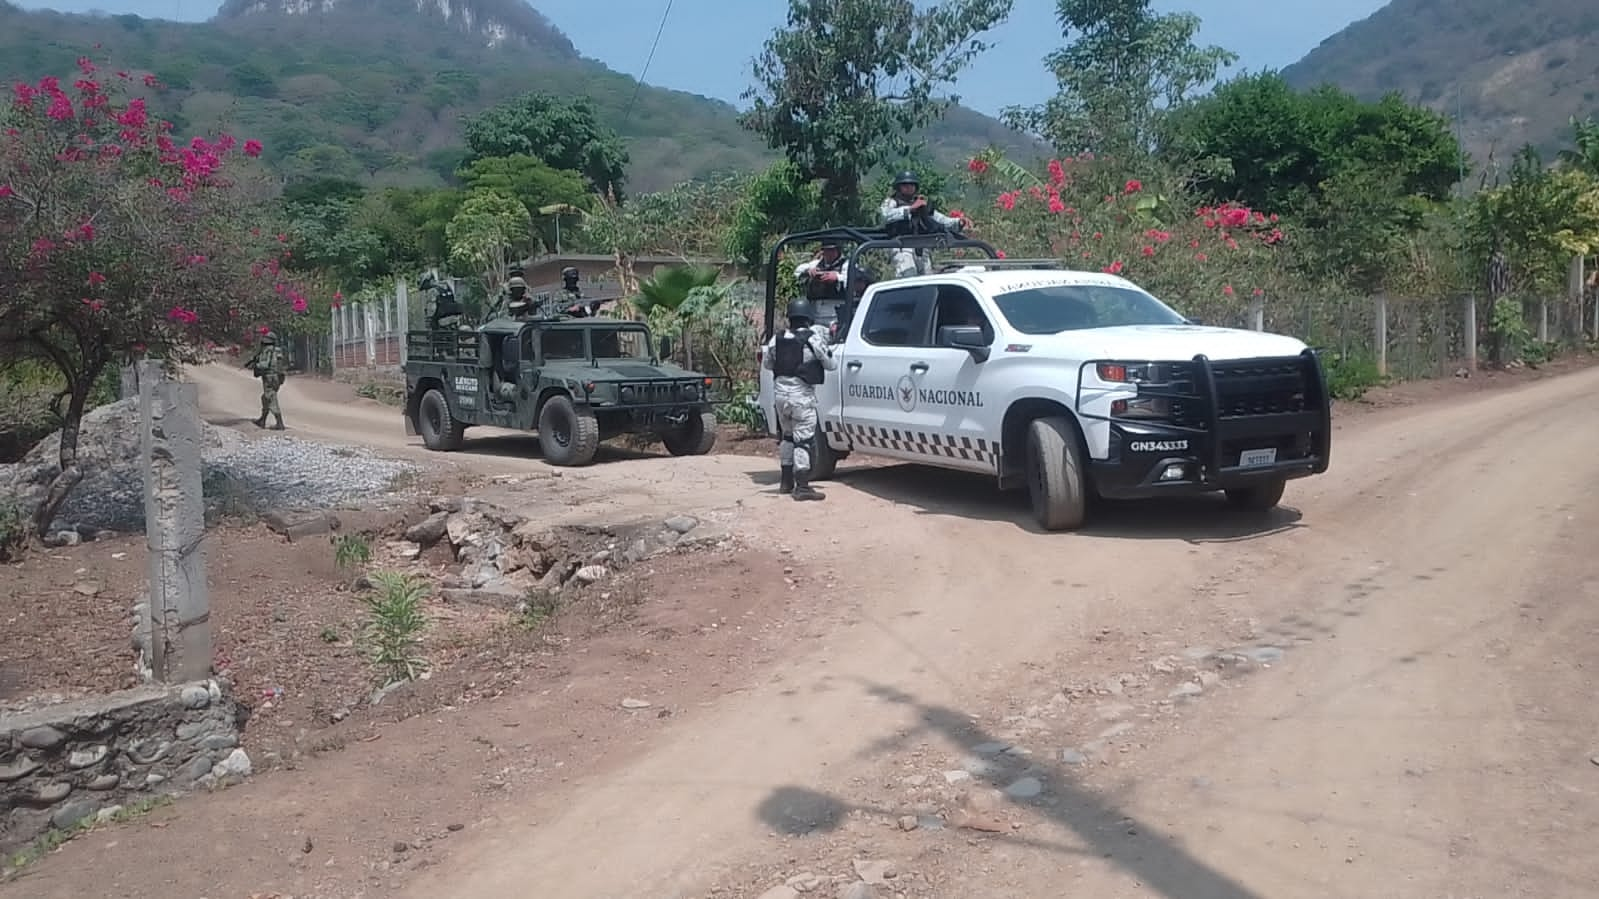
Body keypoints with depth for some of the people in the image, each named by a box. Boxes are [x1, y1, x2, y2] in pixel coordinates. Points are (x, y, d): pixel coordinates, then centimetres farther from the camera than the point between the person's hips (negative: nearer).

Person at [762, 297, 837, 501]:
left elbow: (767, 363, 16)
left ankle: (787, 481, 28)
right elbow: (831, 365, -1)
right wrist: (825, 350, 19)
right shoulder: (813, 339, -10)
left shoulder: (777, 338, 5)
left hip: (780, 392, 6)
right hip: (801, 395, -6)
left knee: (787, 436, 20)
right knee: (804, 439, -4)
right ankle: (802, 487, -8)